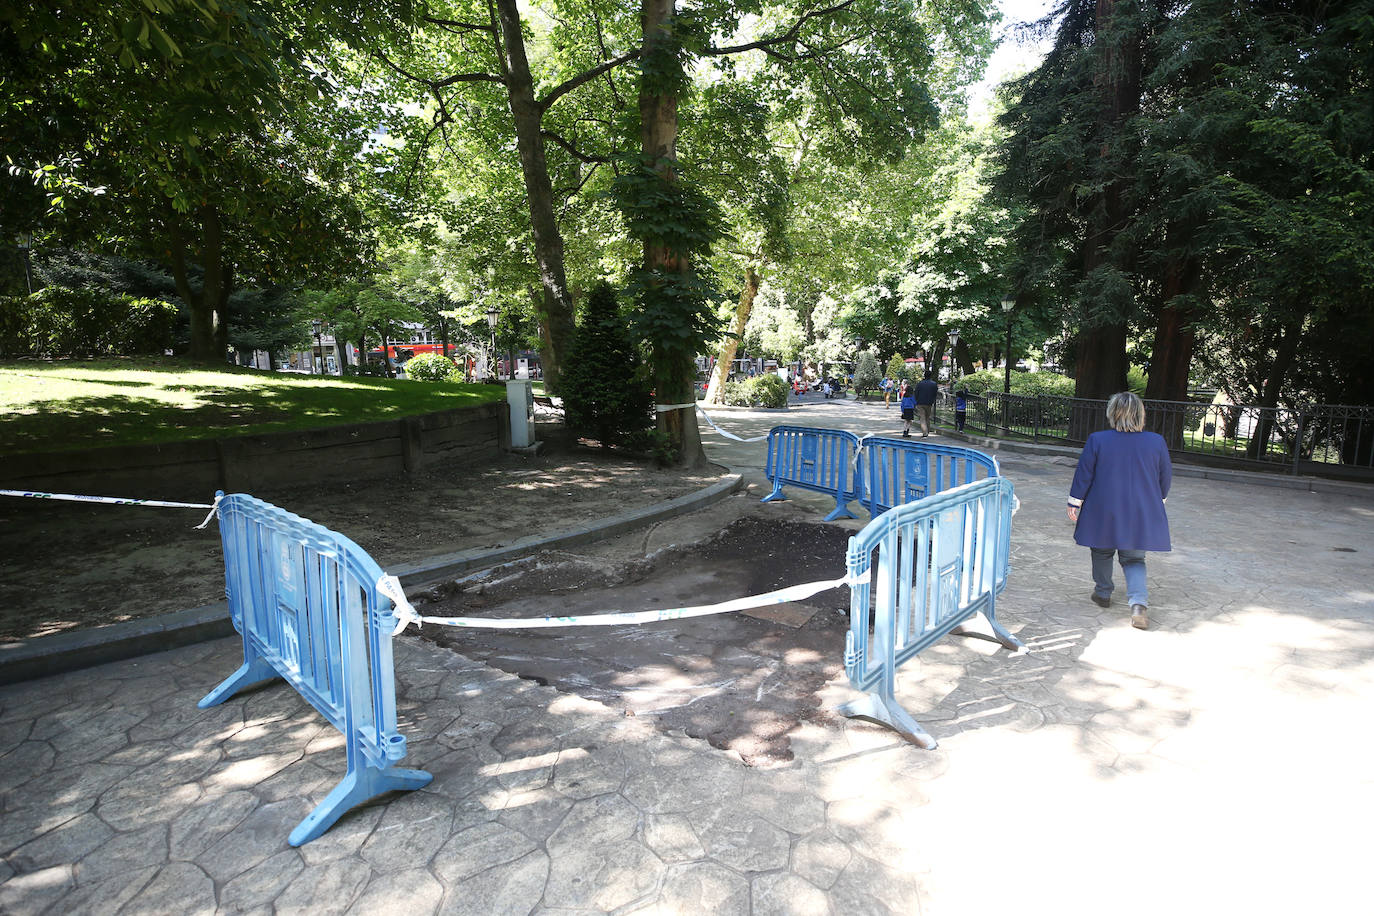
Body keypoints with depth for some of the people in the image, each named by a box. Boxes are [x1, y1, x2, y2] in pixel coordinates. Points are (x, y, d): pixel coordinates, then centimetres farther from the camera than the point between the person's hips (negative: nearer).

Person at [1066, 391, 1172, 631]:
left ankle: (1103, 593, 31)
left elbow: (1083, 474, -7)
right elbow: (1166, 477, 7)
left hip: (1104, 512, -1)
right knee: (1134, 559, 9)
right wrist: (1158, 500, 24)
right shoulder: (1156, 442, -5)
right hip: (1142, 514, 2)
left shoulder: (1097, 440, -12)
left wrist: (1074, 503, 3)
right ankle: (1139, 603, -9)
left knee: (1102, 553, 19)